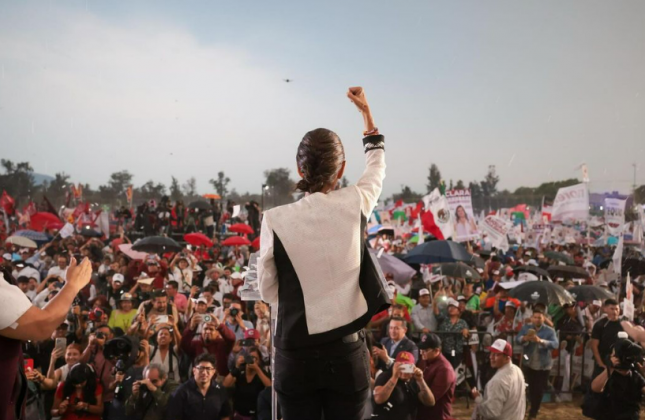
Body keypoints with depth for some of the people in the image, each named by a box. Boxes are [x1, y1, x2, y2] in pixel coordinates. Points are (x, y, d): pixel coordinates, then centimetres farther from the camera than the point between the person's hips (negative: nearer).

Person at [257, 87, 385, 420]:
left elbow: (268, 290, 1)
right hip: (347, 352, 1)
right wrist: (366, 111, 26)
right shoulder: (355, 204, -8)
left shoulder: (275, 220, -11)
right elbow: (377, 166, 15)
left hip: (296, 354, -1)